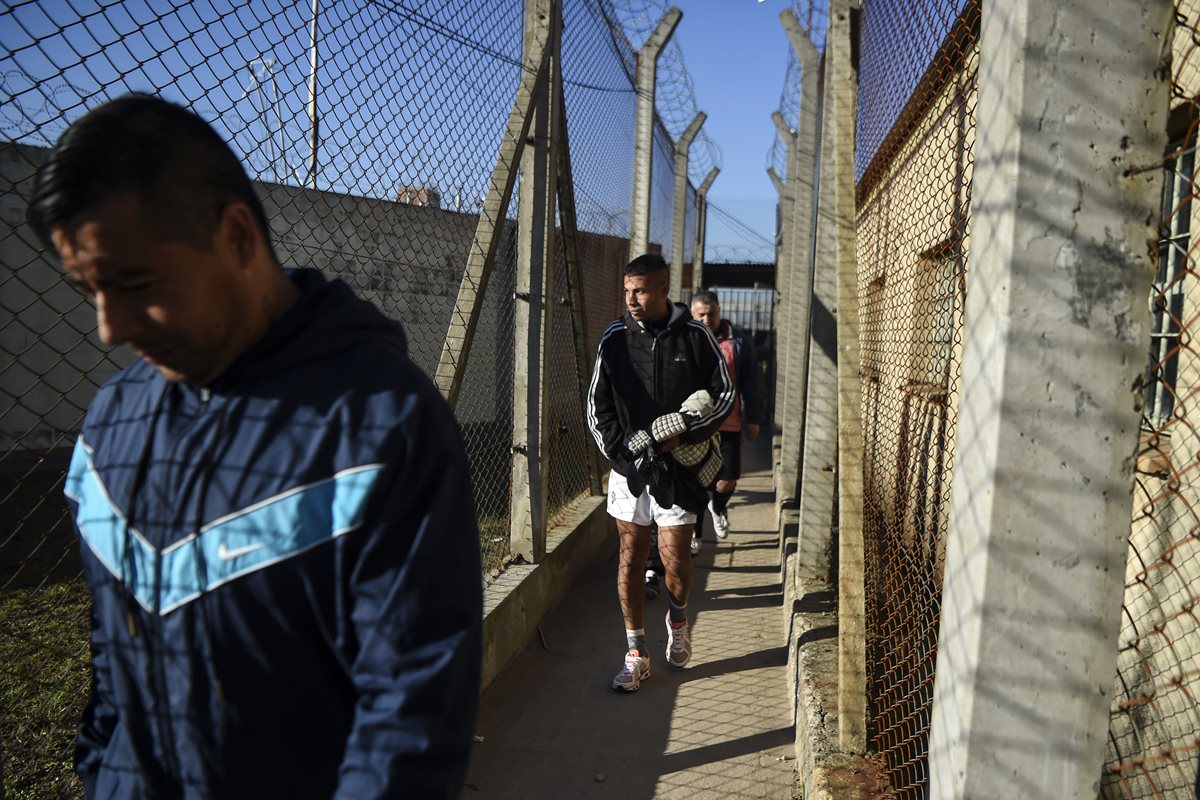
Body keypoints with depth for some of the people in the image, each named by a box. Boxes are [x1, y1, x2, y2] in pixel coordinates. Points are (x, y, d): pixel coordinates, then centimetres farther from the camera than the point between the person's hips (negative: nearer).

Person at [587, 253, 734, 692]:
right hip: (628, 466, 2)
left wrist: (683, 437, -9)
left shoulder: (695, 337, -1)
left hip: (679, 467, -2)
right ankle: (636, 655, 18)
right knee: (631, 557, 5)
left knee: (674, 556, -2)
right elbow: (597, 407, 6)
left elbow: (724, 395, 4)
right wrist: (623, 452, -7)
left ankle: (677, 619, 32)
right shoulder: (614, 339, 3)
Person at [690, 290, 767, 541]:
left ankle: (718, 507, 40)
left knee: (728, 480, 7)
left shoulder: (738, 341, 1)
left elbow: (752, 382, 6)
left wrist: (753, 419, 4)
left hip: (728, 424, 1)